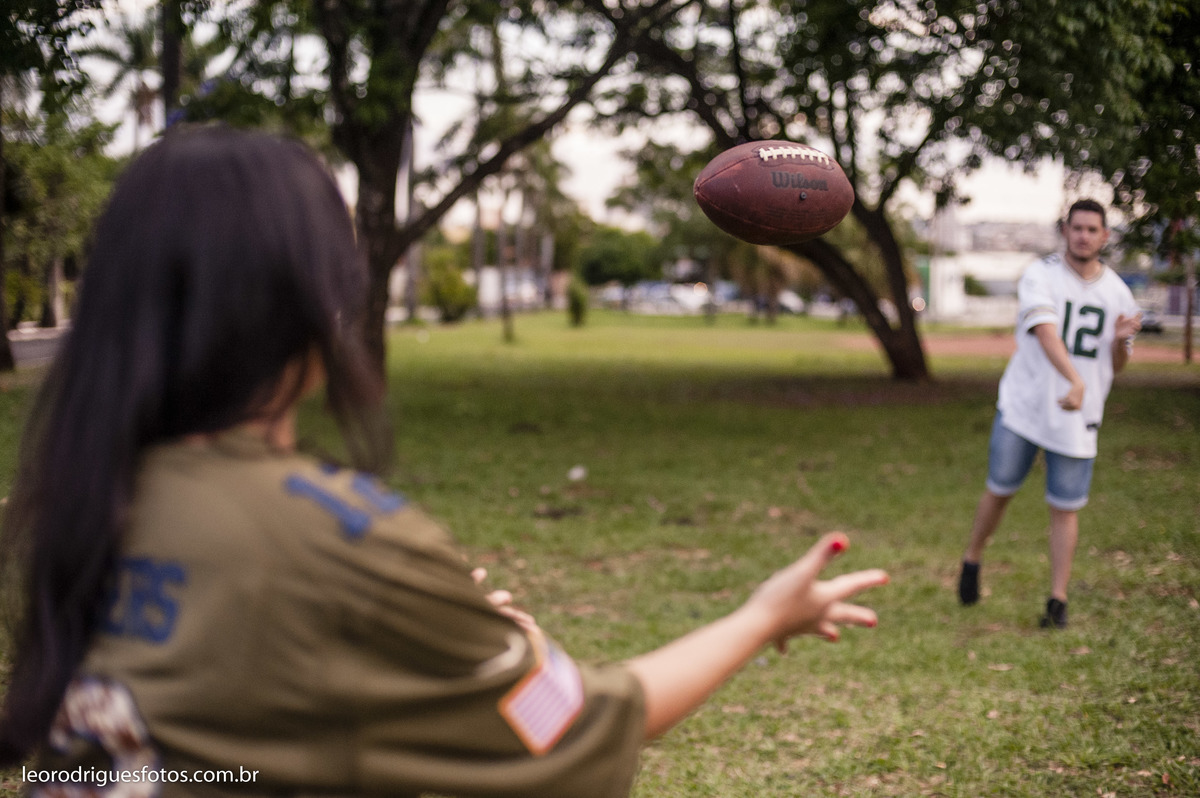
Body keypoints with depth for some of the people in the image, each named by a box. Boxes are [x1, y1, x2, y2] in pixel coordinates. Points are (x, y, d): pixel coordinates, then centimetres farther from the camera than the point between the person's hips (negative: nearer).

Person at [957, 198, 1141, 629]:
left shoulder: (1117, 292, 6)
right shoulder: (1040, 275, -7)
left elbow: (1117, 366, 15)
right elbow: (1046, 332, -24)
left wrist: (1121, 340, -9)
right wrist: (1074, 380, -39)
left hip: (1078, 417, 2)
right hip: (1022, 406, -2)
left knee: (1065, 508, 2)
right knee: (999, 490, 5)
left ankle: (1058, 600, 10)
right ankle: (972, 560, 31)